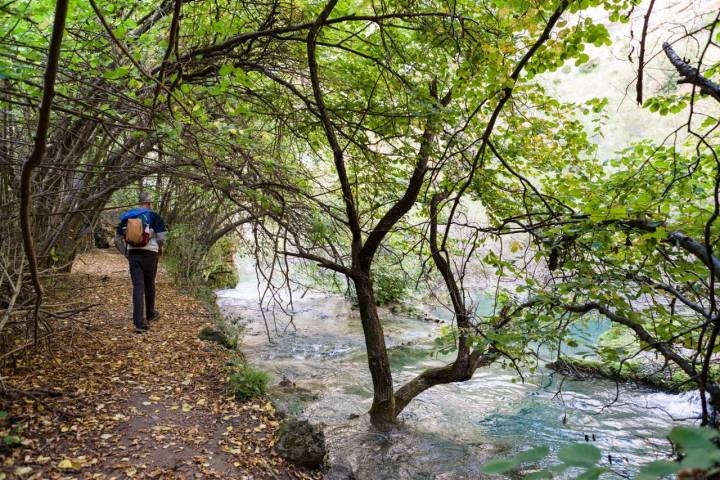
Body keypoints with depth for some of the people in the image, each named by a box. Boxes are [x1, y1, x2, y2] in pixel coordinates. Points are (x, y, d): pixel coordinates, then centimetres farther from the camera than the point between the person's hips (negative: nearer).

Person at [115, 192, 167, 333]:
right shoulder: (153, 216, -4)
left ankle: (139, 322, -8)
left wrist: (125, 252, 22)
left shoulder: (127, 217, 10)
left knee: (138, 287, 0)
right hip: (149, 254, -3)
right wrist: (160, 248, 8)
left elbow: (118, 239, 11)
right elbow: (162, 236, -12)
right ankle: (150, 314, 35)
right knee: (149, 285, 16)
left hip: (133, 254, 3)